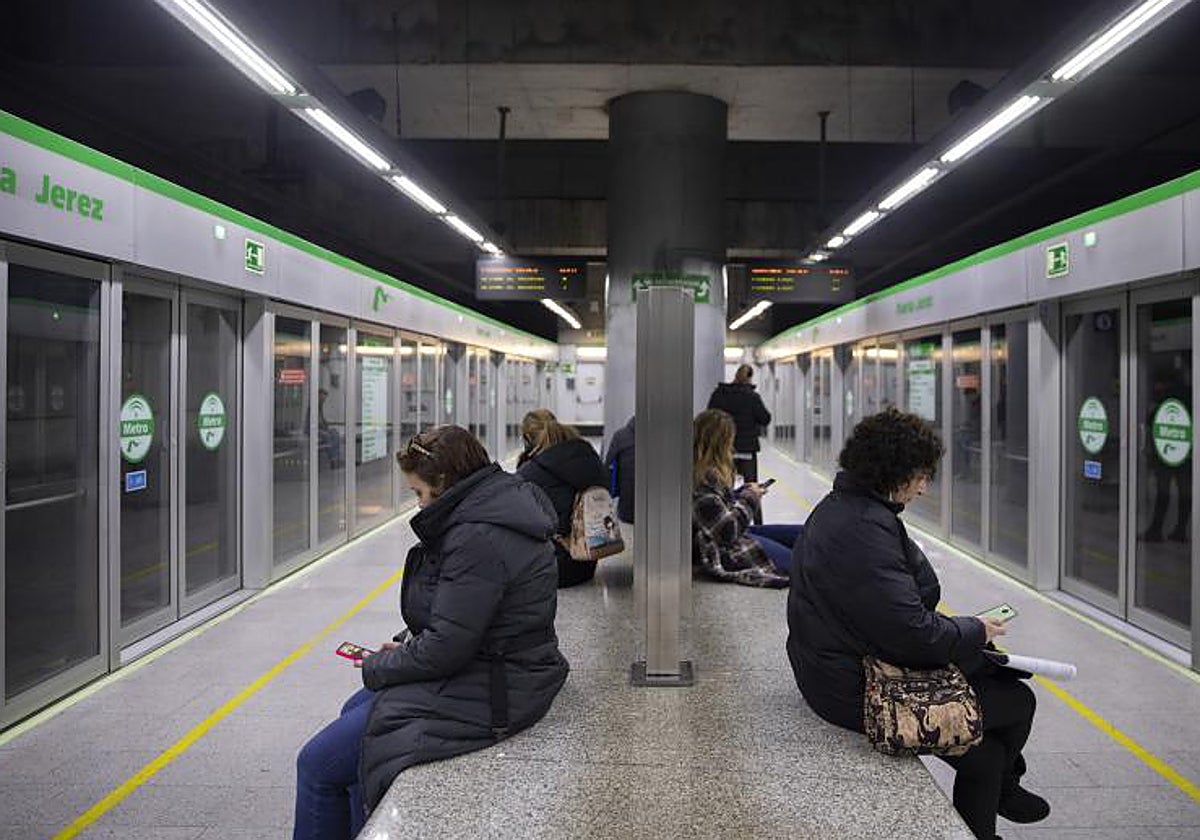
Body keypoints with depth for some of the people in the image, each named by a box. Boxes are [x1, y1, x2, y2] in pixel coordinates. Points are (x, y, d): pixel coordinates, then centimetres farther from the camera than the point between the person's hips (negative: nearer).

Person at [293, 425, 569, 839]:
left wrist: (378, 666, -7)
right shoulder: (501, 505, 7)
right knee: (355, 710, 25)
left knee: (317, 765, -2)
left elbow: (445, 651, -24)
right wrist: (408, 645, 7)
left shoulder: (478, 538, -26)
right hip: (500, 670, 11)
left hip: (482, 696, -11)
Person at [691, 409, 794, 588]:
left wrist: (742, 492, 7)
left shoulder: (708, 472, 5)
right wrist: (749, 499, -10)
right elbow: (726, 531, -25)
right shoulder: (703, 478, -26)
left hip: (735, 534, 10)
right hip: (722, 553, -10)